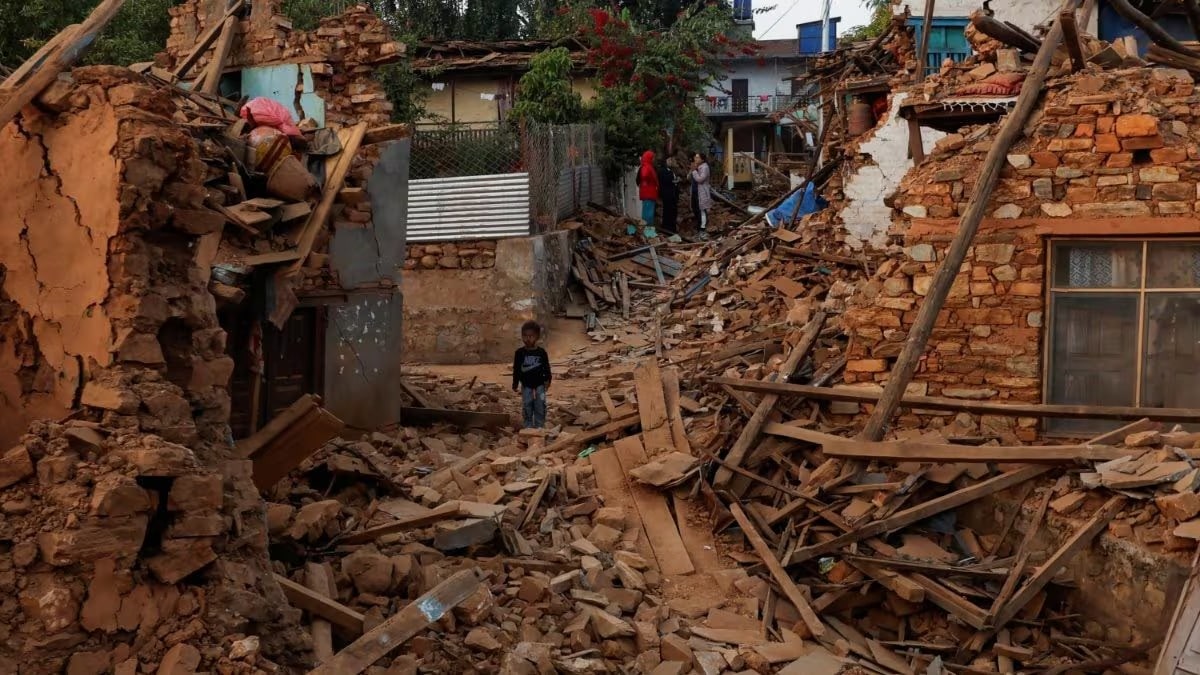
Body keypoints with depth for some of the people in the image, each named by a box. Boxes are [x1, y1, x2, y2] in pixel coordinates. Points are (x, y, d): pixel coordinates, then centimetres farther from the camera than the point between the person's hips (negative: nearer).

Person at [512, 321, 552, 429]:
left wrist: (548, 379, -11)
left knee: (540, 406, 2)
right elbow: (516, 369, 0)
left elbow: (546, 367, -1)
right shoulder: (519, 352, -5)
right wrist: (515, 384, 0)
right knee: (527, 406, 5)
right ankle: (528, 426, 15)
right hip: (526, 385, 0)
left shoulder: (541, 352, -6)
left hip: (539, 384, 0)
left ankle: (539, 427, 12)